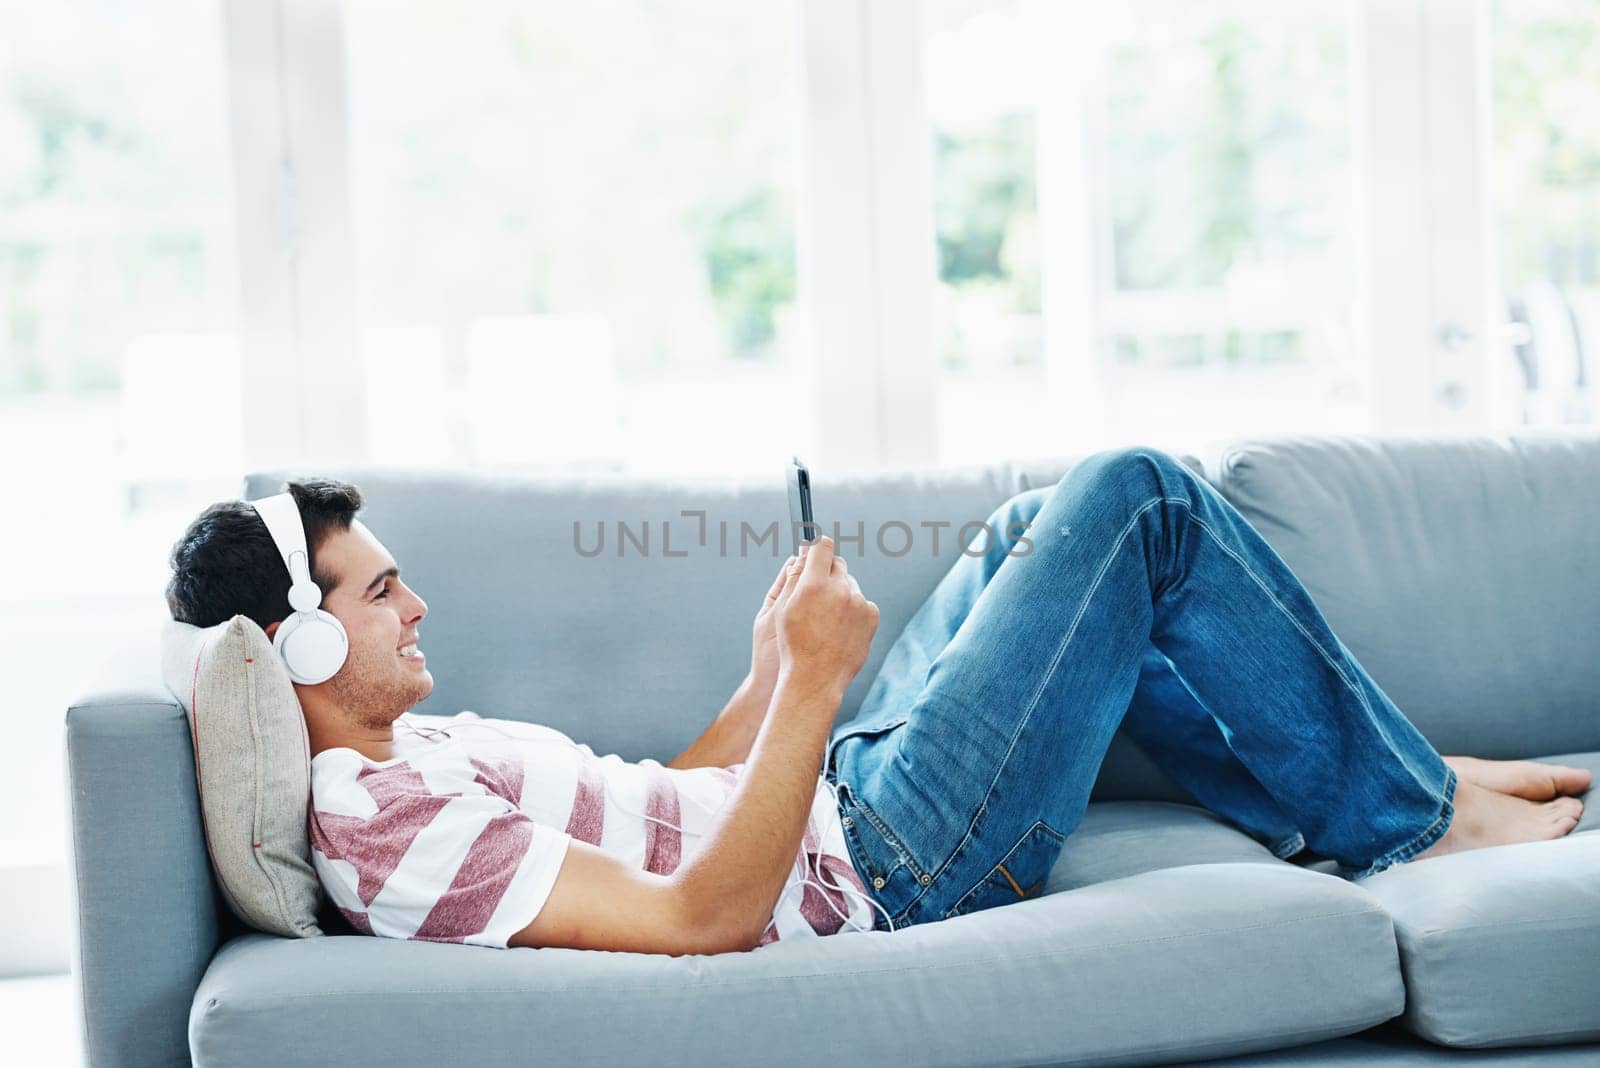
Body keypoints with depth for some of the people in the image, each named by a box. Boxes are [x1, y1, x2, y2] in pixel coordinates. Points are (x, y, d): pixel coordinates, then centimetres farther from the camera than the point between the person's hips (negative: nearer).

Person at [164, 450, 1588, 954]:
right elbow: (699, 917, -29)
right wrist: (815, 680, -28)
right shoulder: (376, 819, -24)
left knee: (1055, 539, 18)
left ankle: (1344, 792, 24)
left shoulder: (398, 757, 9)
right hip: (881, 871, -10)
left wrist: (766, 676, 10)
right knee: (1137, 499, -7)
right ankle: (1412, 817, 8)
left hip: (838, 804, 10)